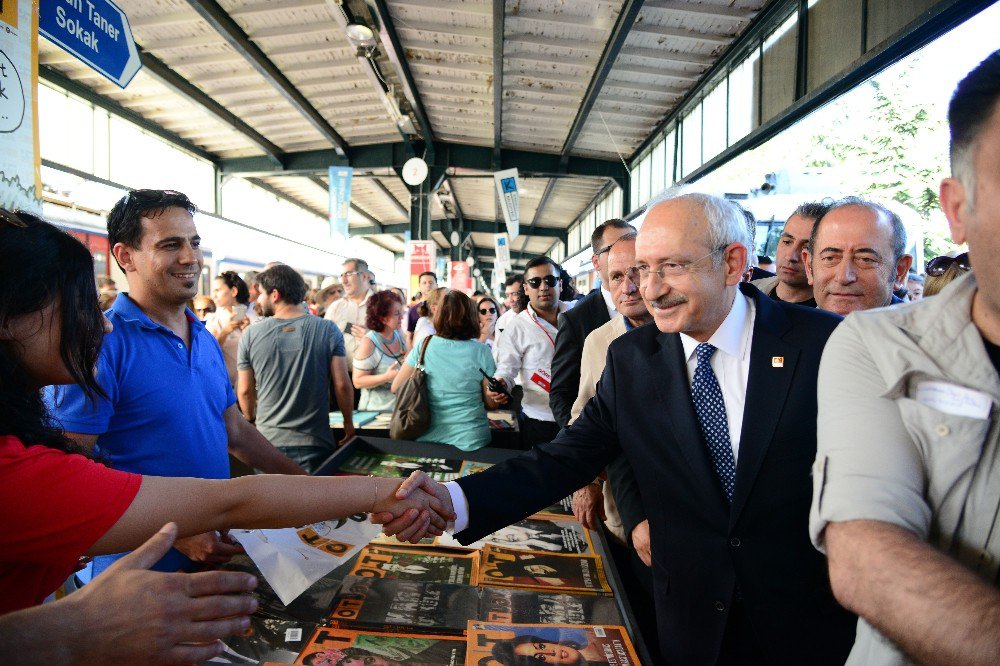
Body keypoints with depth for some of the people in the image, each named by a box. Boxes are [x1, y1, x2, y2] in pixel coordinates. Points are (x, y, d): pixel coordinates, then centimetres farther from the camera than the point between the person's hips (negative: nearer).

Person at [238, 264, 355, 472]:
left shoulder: (250, 334, -3)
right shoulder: (328, 330, -7)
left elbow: (245, 390, 5)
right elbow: (342, 385, -7)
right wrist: (348, 422, 8)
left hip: (267, 440, 1)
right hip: (314, 441, -1)